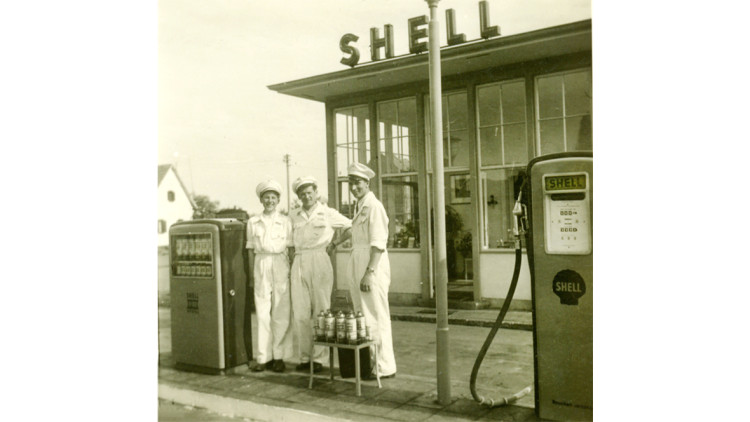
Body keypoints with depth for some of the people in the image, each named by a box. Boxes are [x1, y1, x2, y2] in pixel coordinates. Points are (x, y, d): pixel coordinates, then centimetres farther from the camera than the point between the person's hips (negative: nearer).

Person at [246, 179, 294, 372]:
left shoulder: (285, 221, 6)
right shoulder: (253, 222, 10)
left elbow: (291, 248, 4)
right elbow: (251, 249, 11)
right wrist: (253, 271, 4)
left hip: (281, 265, -1)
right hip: (261, 266, 1)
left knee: (281, 313, -1)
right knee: (262, 312, 1)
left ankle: (279, 356, 7)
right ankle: (263, 357, 7)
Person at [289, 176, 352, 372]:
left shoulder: (328, 213, 4)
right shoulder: (294, 216, 15)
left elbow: (352, 227, 7)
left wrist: (334, 243, 4)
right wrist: (292, 254, 10)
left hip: (319, 262, -4)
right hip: (299, 263, 4)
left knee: (320, 311, -3)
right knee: (300, 312, 2)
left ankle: (319, 358, 2)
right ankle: (305, 356, 10)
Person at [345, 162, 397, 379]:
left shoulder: (374, 206, -11)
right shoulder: (359, 207, 16)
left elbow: (378, 243, -17)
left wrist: (369, 272, -22)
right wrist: (358, 272, 18)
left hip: (372, 264, -9)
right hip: (358, 263, 9)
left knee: (376, 316, -4)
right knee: (362, 315, 13)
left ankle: (384, 367, 5)